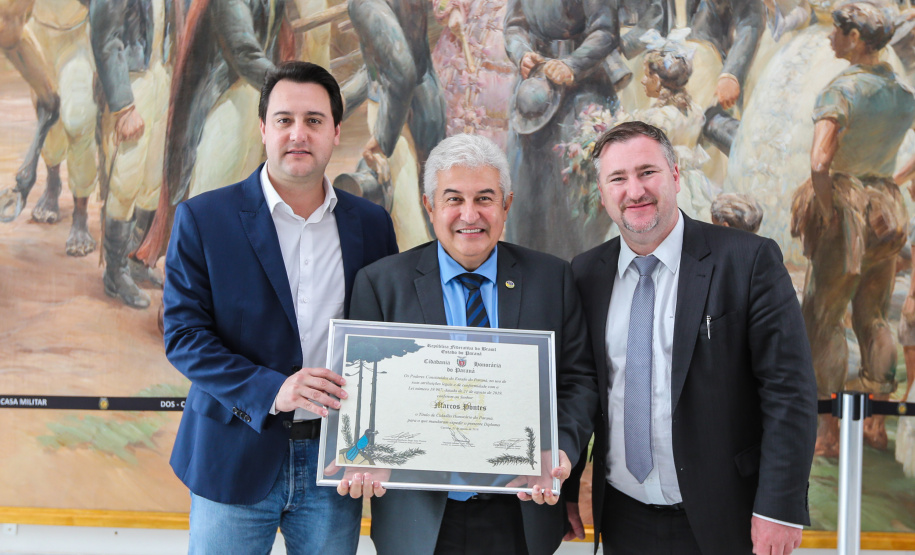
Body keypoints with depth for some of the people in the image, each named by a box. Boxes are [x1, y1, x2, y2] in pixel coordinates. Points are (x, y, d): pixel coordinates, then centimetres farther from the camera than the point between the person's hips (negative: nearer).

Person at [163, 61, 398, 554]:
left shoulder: (372, 224, 4)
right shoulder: (202, 218, -4)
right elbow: (183, 333, -8)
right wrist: (269, 389, -21)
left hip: (334, 460, 2)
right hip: (235, 459, -2)